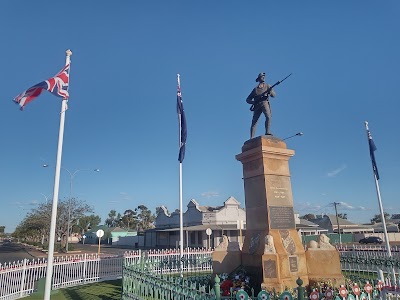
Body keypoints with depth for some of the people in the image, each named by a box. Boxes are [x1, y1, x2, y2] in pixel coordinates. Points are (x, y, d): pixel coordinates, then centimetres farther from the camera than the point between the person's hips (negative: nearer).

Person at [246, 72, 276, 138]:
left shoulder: (267, 86, 22)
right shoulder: (255, 89, 22)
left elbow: (274, 95, 11)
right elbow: (248, 99, 19)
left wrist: (270, 92, -13)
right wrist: (253, 102, -3)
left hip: (265, 103, 0)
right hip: (257, 105, 1)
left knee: (268, 117, -27)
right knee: (254, 121, -6)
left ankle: (267, 132, -29)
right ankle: (251, 138, -9)